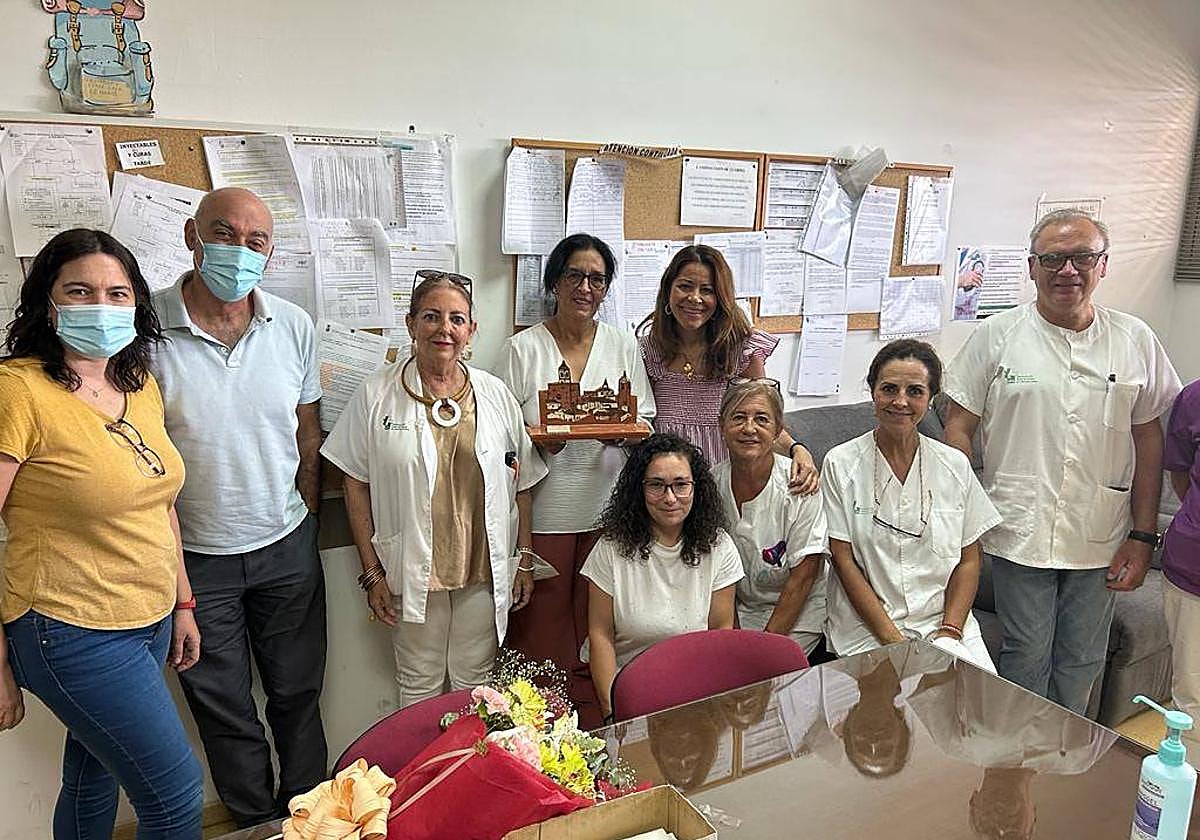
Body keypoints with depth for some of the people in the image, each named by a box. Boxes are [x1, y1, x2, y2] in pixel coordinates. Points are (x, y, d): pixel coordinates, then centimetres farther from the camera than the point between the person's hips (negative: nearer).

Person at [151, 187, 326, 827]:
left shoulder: (294, 326, -3)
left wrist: (306, 519, 9)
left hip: (286, 546, 3)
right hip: (194, 555, -2)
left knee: (298, 693, 18)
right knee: (223, 708, 15)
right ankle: (256, 822, 37)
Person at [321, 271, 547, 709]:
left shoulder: (496, 394, 2)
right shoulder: (376, 394, -4)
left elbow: (520, 484, 7)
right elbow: (356, 485, -2)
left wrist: (525, 559, 5)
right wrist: (371, 571, -4)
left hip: (485, 572, 2)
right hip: (413, 572, -1)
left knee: (476, 682, 15)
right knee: (419, 684, 13)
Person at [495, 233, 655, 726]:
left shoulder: (624, 347, 9)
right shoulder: (522, 349, 0)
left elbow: (645, 427, 9)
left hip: (606, 512, 3)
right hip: (543, 514, -2)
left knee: (595, 631, 8)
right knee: (541, 634, 3)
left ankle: (591, 734, 24)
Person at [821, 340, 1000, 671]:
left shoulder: (955, 465, 6)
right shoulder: (840, 464, -3)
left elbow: (968, 560, 8)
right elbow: (844, 560, -5)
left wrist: (949, 632, -5)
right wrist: (893, 639, -10)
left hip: (943, 622, 3)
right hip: (866, 628, -2)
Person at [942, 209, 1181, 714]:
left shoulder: (1134, 340, 5)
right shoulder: (997, 337, -2)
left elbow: (1148, 439, 7)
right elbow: (958, 428, -1)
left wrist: (1143, 537, 4)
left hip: (1101, 540, 3)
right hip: (1020, 534, -2)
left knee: (1082, 663, 14)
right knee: (1027, 656, 7)